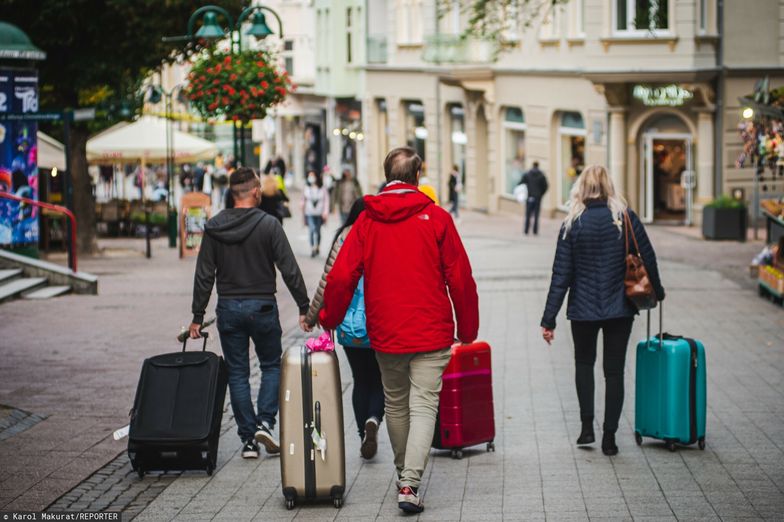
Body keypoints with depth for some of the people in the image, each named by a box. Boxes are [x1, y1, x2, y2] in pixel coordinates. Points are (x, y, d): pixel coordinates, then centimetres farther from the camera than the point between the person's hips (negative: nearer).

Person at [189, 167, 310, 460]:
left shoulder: (214, 227, 0)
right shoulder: (268, 225, -8)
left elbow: (204, 275, 0)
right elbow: (289, 270, -8)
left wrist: (197, 316, 5)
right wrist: (304, 307, -1)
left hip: (228, 309, 2)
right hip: (262, 307, -2)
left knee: (237, 373, 8)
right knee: (271, 365, 15)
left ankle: (248, 439, 6)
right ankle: (265, 422, -3)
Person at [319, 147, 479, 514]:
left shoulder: (367, 221, 1)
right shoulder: (436, 218, -4)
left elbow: (340, 276, -1)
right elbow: (460, 278, -3)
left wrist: (329, 319, 14)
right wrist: (468, 329, 8)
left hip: (384, 332, 3)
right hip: (431, 332, -3)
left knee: (395, 404, 18)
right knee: (423, 406, -3)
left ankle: (404, 473, 33)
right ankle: (410, 484, -15)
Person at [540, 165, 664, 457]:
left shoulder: (572, 224, -7)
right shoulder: (625, 218, -5)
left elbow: (561, 275, -8)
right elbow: (648, 258, -1)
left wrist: (549, 319, -4)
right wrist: (656, 291, 17)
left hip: (583, 309, 0)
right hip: (620, 309, 0)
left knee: (584, 363, 21)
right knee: (614, 370, 9)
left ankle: (587, 425, 12)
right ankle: (609, 436, 7)